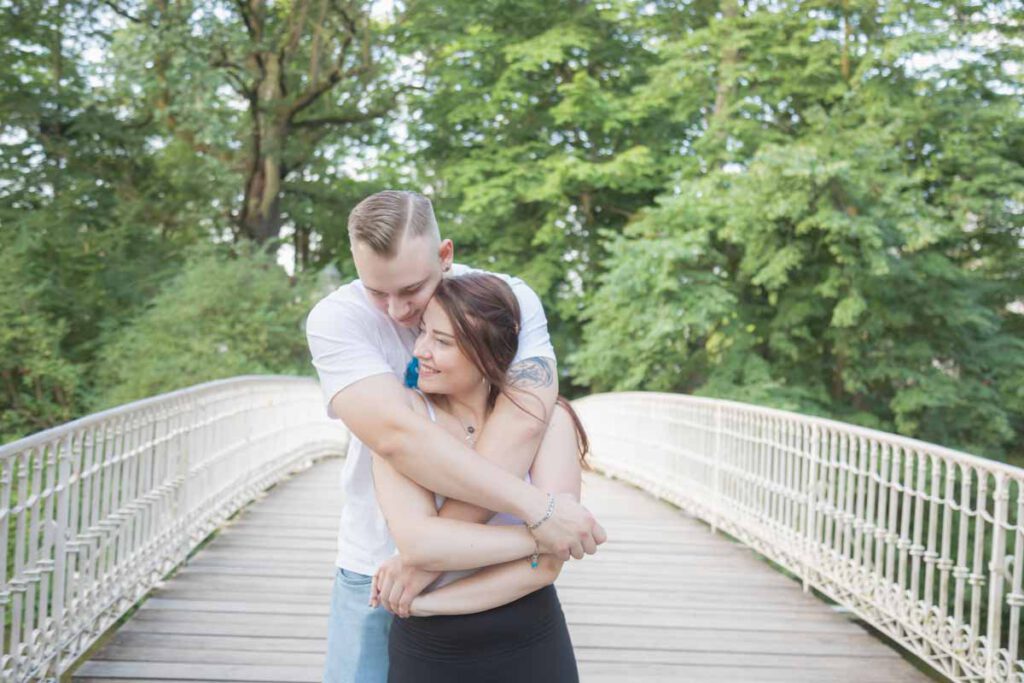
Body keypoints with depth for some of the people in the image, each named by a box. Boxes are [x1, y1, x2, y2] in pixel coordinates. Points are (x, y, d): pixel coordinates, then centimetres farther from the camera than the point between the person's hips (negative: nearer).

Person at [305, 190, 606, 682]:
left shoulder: (510, 301, -12)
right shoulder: (336, 319, -15)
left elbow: (524, 421, -26)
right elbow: (396, 434, -29)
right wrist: (536, 507, -32)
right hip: (378, 564, 0)